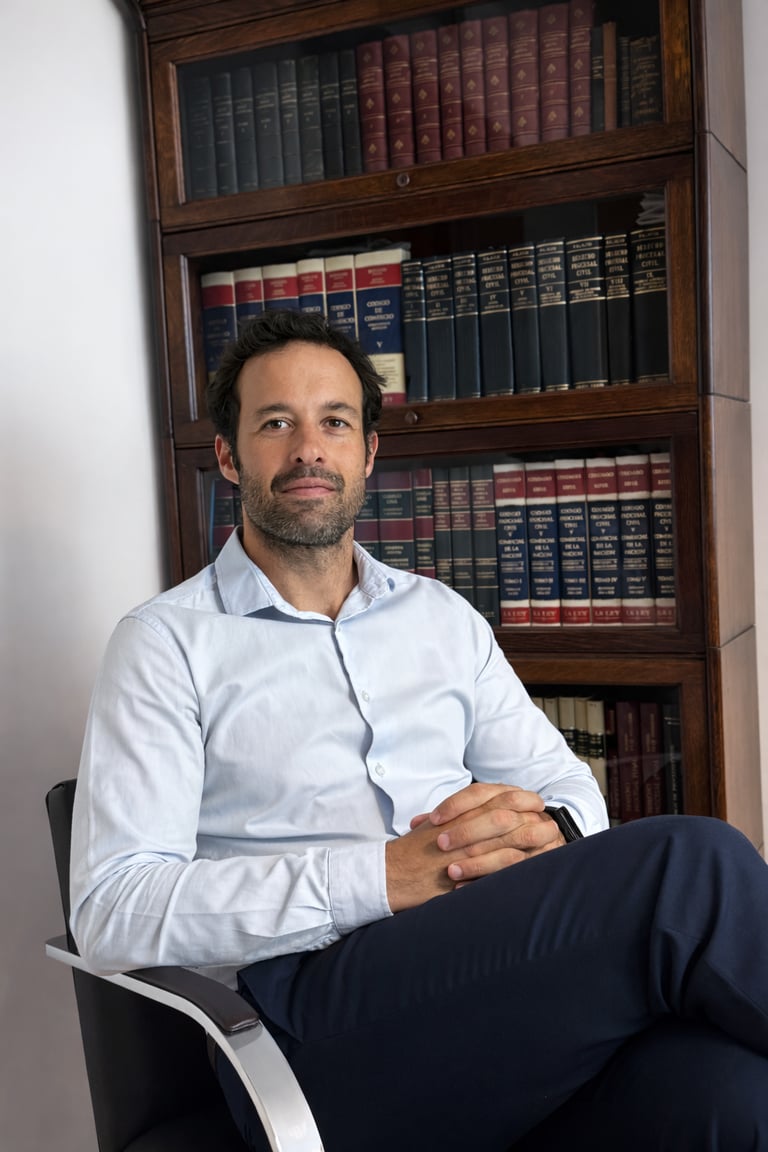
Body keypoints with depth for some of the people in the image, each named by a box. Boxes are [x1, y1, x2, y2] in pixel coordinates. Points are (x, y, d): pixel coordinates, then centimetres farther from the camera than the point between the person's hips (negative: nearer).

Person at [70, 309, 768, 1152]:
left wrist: (545, 829, -7)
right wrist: (382, 877, -15)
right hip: (313, 1008, -3)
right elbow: (111, 910, -5)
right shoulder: (168, 642, 6)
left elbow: (568, 784, 20)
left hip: (508, 975, 4)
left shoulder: (442, 616, 21)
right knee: (688, 862, -26)